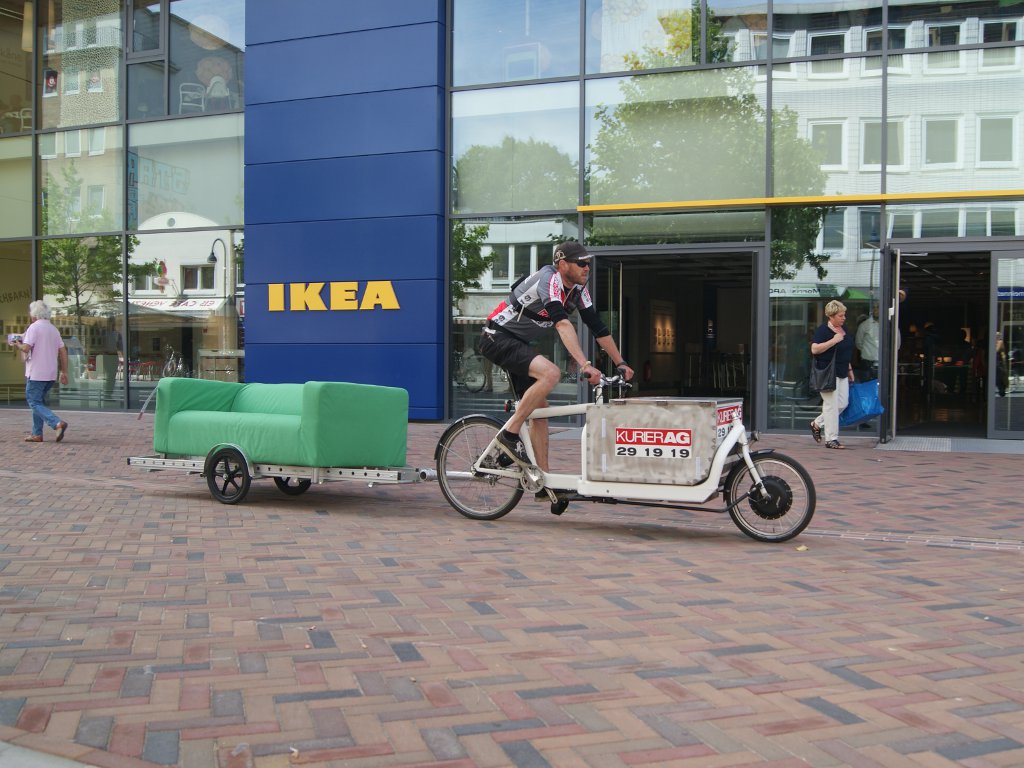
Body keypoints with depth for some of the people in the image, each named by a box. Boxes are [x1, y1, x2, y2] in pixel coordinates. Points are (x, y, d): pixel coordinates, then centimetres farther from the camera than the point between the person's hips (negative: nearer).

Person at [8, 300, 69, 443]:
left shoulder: (34, 327, -9)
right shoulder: (54, 329, 13)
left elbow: (26, 348, -18)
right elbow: (63, 352, 11)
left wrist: (17, 344, 5)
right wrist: (64, 372, 14)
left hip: (36, 373, -7)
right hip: (51, 374, 7)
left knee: (34, 402, -4)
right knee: (39, 401, 16)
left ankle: (57, 423, -23)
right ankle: (37, 434, 14)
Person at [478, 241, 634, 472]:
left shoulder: (578, 288, 3)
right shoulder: (550, 279, -24)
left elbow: (598, 327, 7)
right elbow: (562, 323, -37)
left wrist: (621, 363, 3)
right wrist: (585, 365, -46)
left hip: (518, 343, 9)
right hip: (497, 338, -9)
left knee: (540, 408, 6)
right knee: (551, 373, -30)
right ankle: (509, 435, -18)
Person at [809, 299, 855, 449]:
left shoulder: (843, 328, 12)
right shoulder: (823, 330, -13)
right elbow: (814, 349, -22)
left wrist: (849, 369, 21)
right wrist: (833, 340, -25)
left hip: (842, 373, 8)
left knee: (843, 403, 8)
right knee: (831, 405, -5)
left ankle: (817, 424, 25)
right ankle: (831, 439, 1)